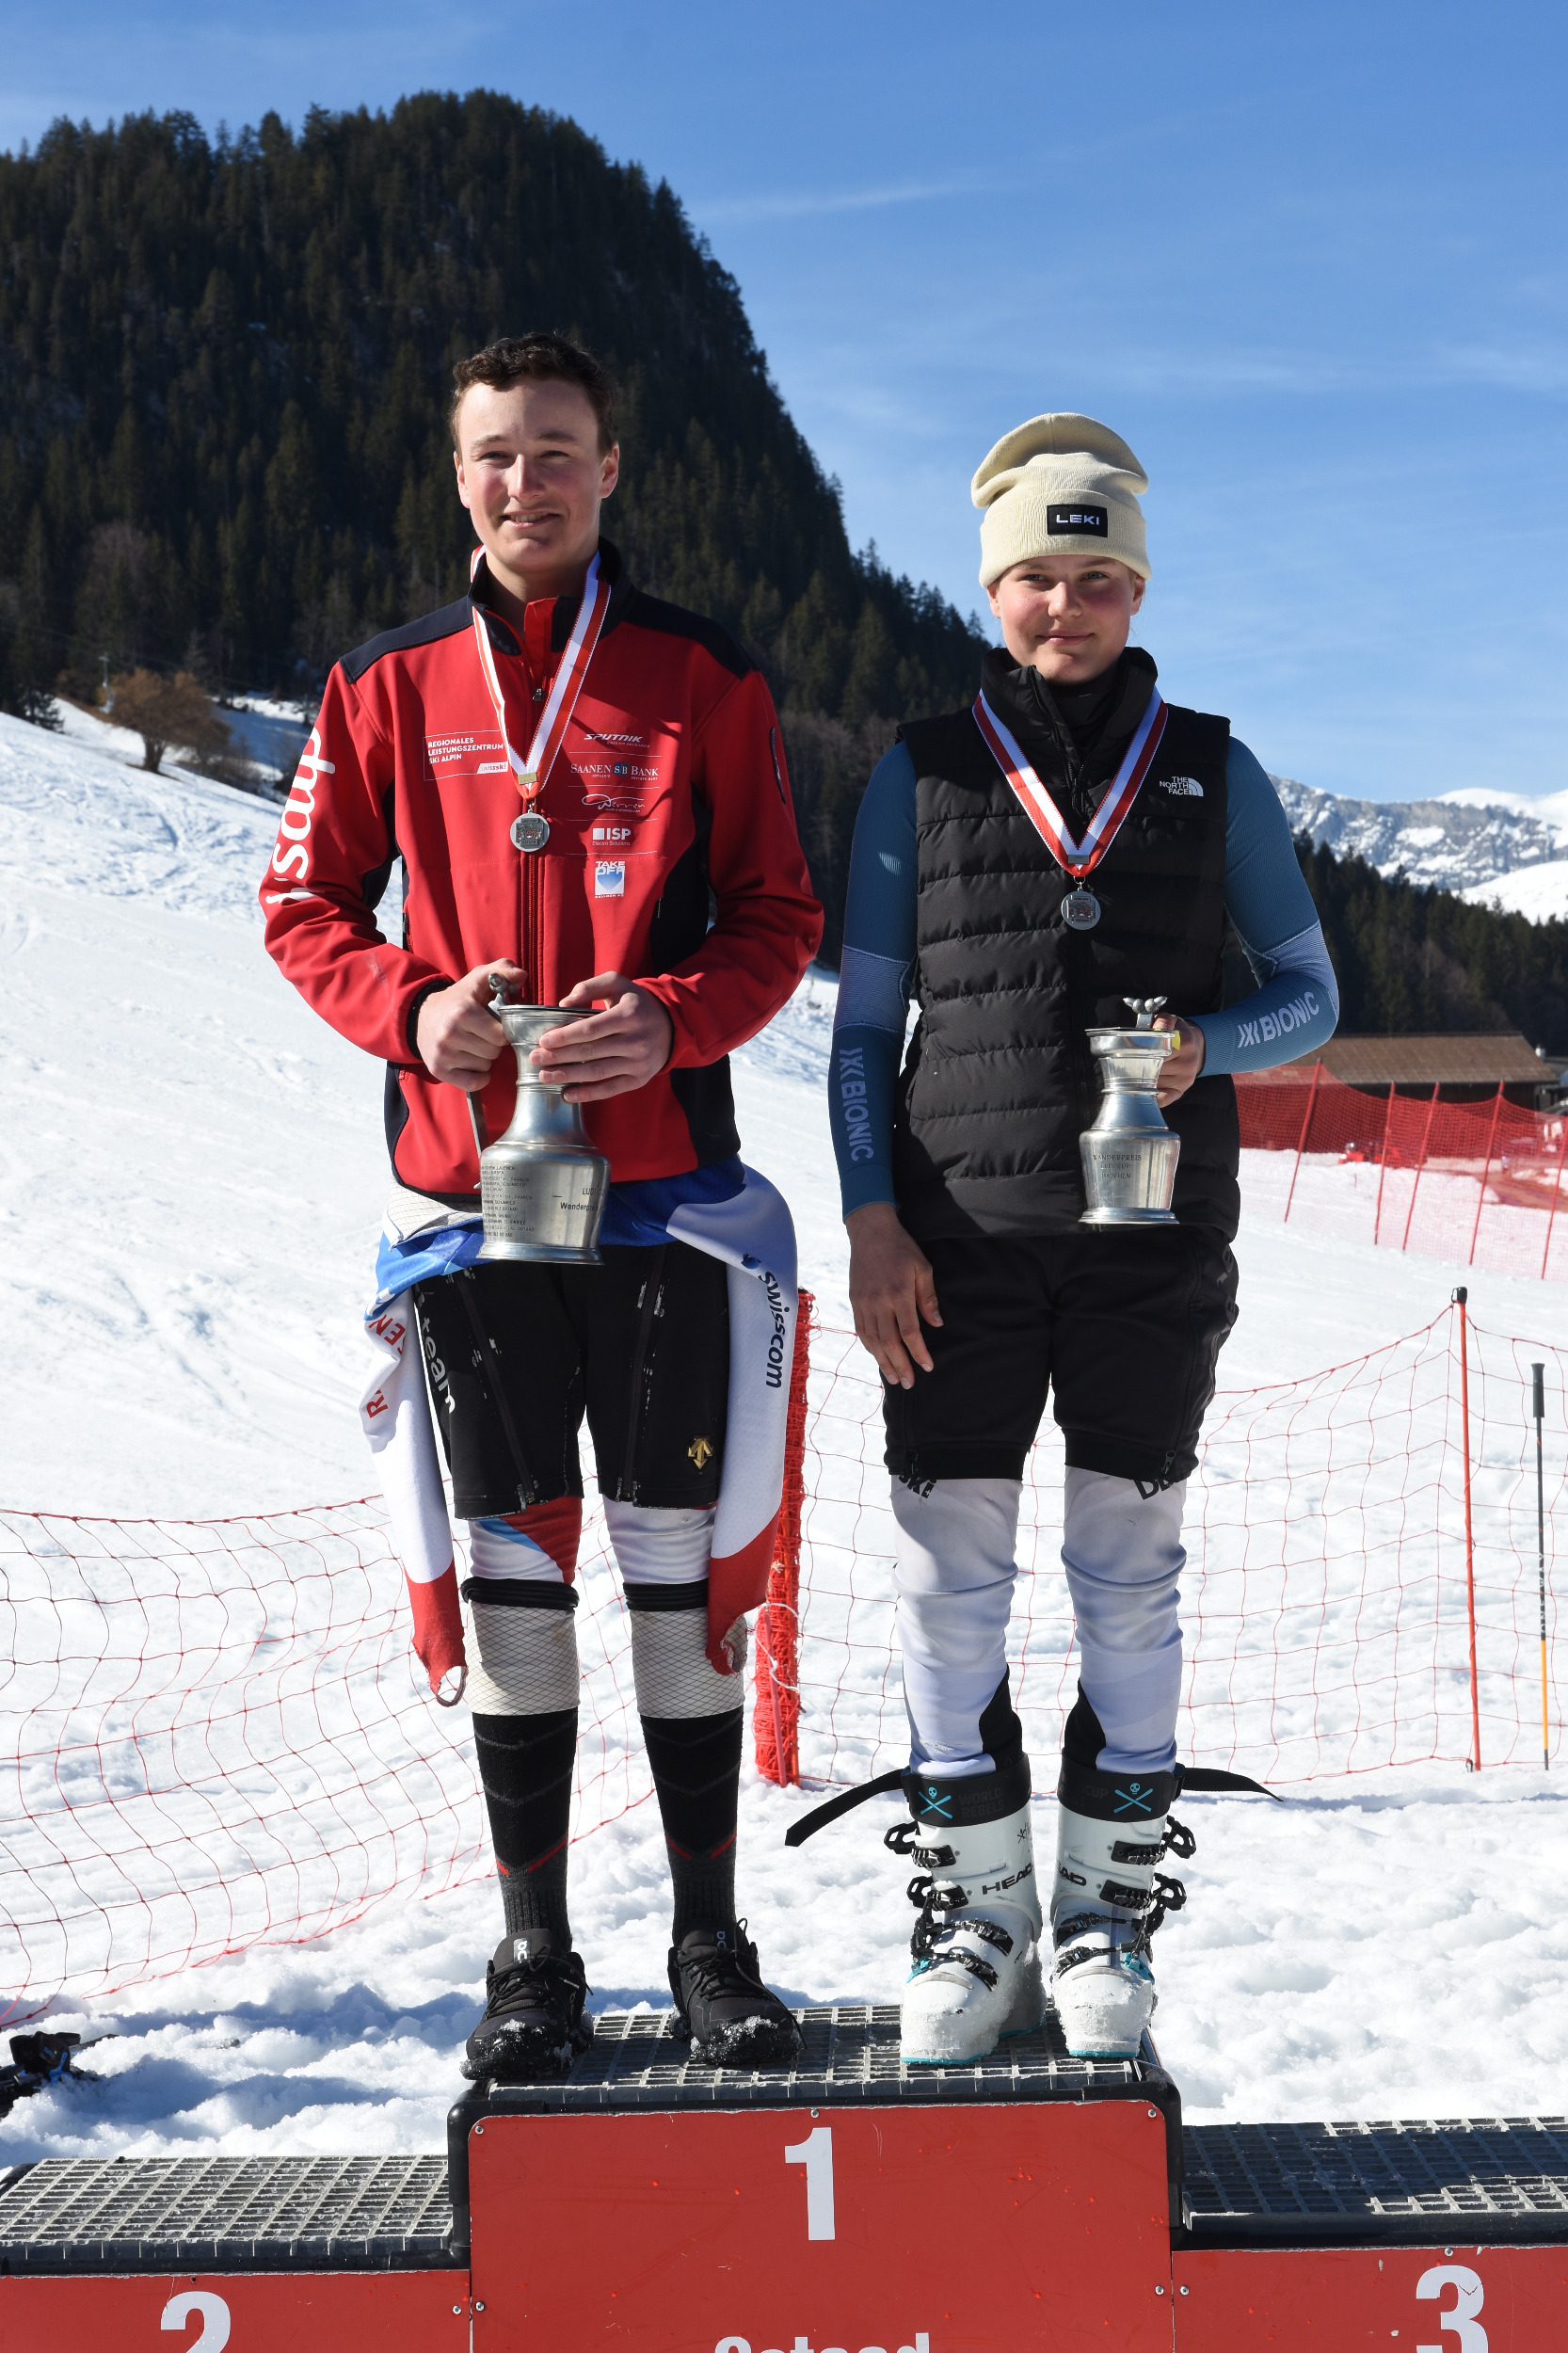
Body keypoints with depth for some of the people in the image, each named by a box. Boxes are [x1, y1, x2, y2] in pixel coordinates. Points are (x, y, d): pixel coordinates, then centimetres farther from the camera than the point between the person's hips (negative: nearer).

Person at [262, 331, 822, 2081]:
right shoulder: (390, 686, 8)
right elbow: (305, 904, 10)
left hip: (664, 1185, -1)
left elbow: (776, 919, 3)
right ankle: (534, 1952, 17)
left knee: (681, 1566, 3)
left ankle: (711, 1938, 16)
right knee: (507, 1571, 6)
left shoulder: (700, 679, 4)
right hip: (468, 1191, 1)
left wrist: (668, 1020, -16)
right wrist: (410, 1008, -10)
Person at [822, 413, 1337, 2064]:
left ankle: (1107, 1916, 16)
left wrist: (1203, 1047, -12)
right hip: (960, 1237, 0)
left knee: (1129, 1578, 4)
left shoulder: (1213, 775, 7)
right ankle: (974, 1913, 13)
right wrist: (870, 1218, -4)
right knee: (948, 1582, 0)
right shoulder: (920, 776, 7)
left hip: (1151, 1239, 0)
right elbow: (865, 1022, 8)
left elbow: (1308, 994, 10)